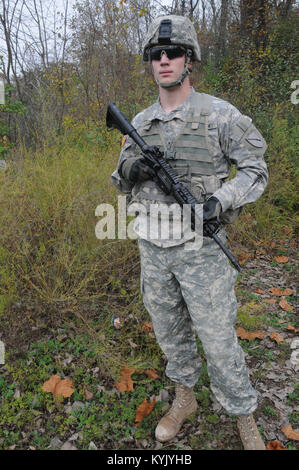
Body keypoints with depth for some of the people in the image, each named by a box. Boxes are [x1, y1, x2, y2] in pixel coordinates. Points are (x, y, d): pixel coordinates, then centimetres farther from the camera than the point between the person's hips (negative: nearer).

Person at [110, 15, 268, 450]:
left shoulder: (219, 113, -6)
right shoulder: (139, 122, 8)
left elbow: (256, 170, -2)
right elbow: (121, 178, 16)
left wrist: (220, 201, -20)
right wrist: (130, 174, -9)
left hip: (200, 247, -4)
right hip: (152, 247, 5)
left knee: (218, 339, 4)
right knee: (170, 331, 19)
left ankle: (245, 419, 29)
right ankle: (184, 397, 43)